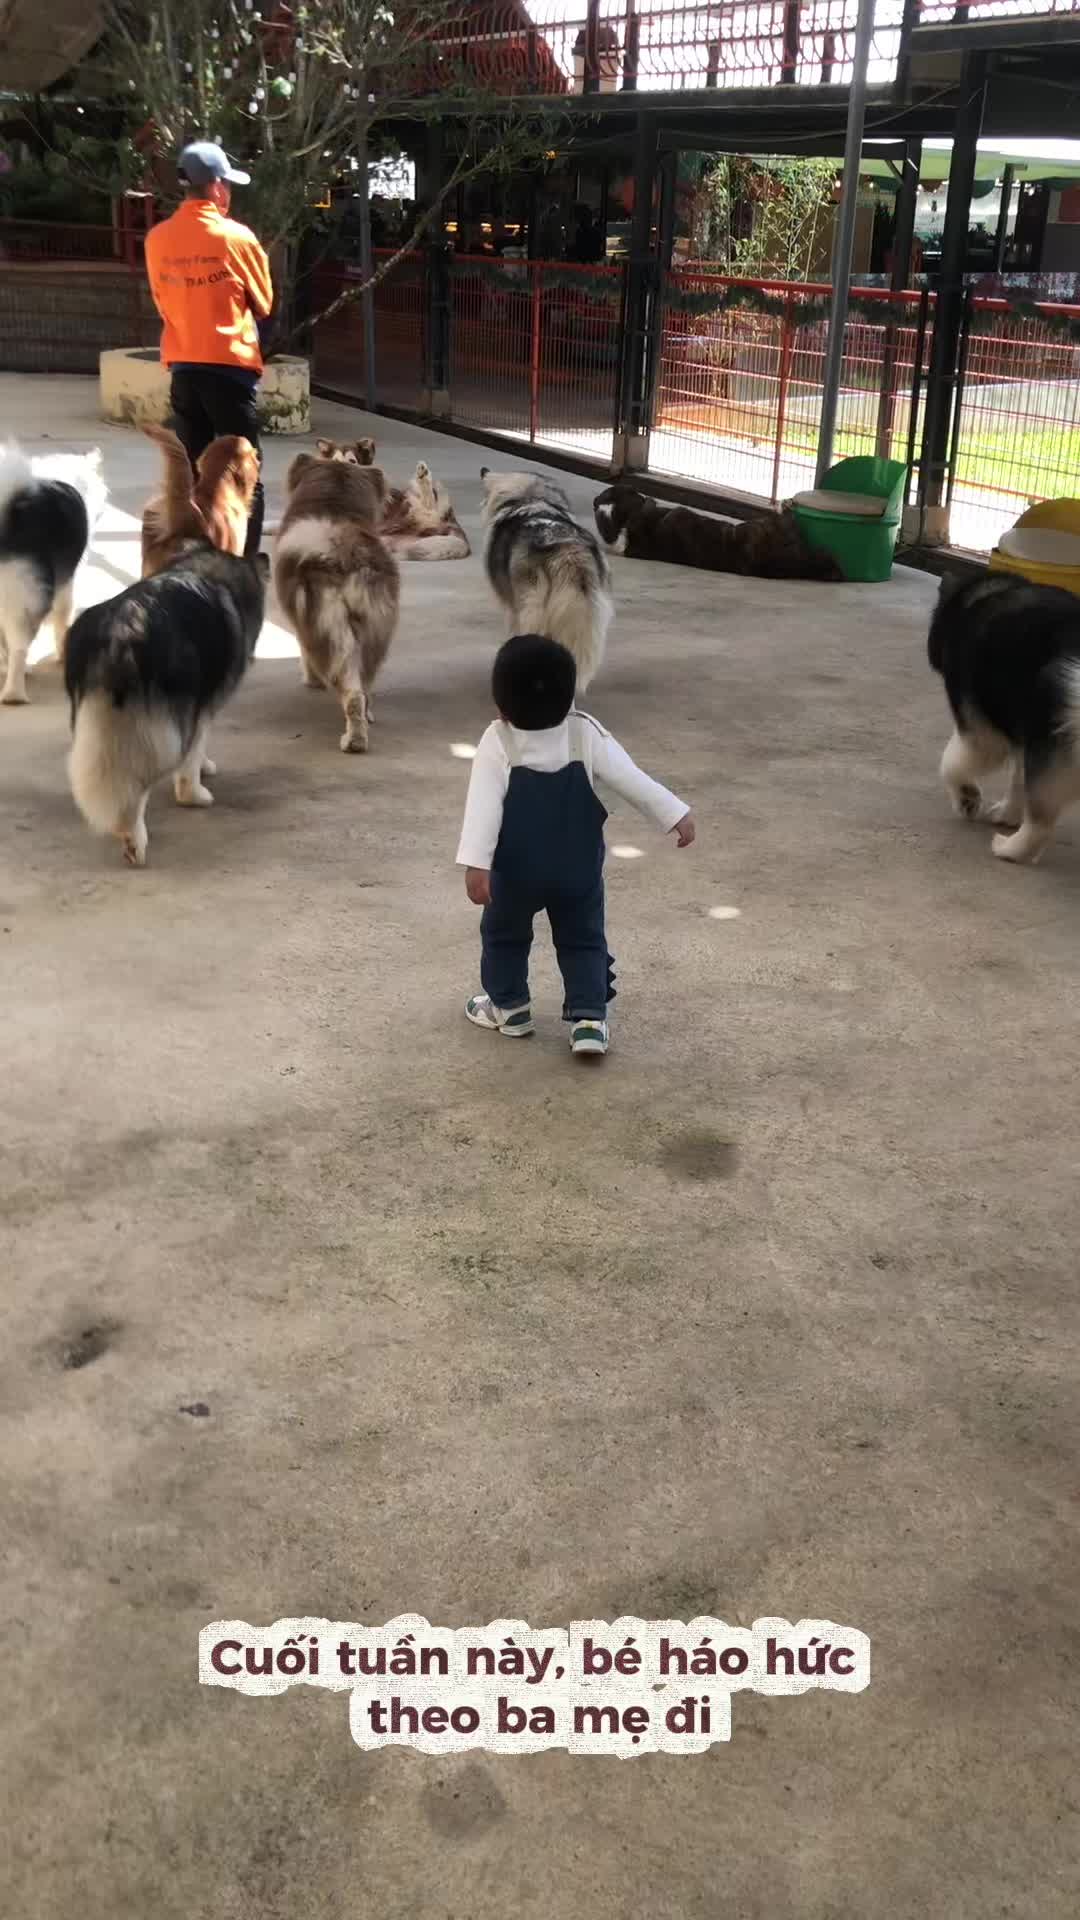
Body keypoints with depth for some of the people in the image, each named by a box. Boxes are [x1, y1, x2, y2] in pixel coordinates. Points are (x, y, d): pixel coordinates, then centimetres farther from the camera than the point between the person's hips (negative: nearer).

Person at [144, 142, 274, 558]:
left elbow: (162, 301, 14)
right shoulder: (236, 237, -9)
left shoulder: (158, 238, 3)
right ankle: (244, 561, -1)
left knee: (191, 471, 12)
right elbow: (263, 303, 3)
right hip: (230, 365, -4)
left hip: (182, 365, 4)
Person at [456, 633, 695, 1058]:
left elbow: (484, 807, -24)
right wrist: (676, 815, -5)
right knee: (582, 940, 15)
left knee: (504, 935, 22)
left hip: (516, 871, -1)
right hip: (578, 870, 2)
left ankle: (507, 1006, 32)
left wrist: (476, 864, -26)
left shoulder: (497, 744, -17)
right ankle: (589, 1018, 5)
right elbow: (631, 780, -11)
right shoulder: (586, 734, -11)